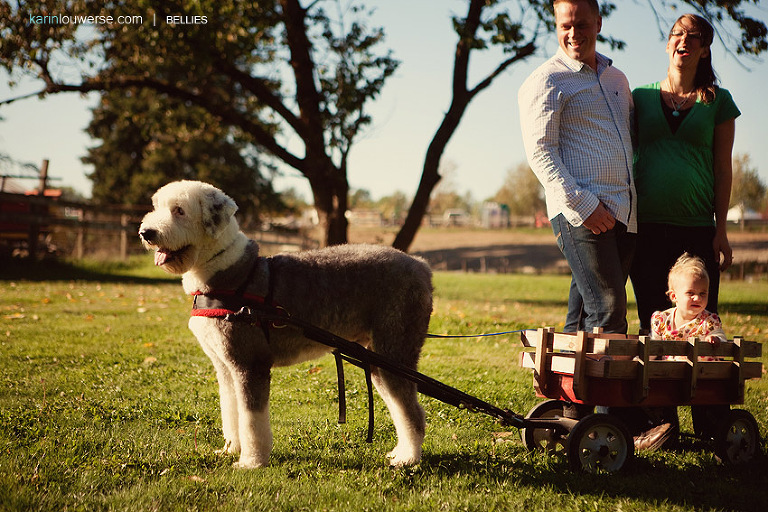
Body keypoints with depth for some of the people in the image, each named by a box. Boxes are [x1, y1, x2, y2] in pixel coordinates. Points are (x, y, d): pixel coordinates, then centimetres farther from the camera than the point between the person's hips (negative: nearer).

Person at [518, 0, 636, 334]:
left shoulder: (616, 79, 22)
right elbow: (539, 152, -8)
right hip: (581, 212, -6)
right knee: (608, 311, -13)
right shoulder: (546, 81, 0)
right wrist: (582, 205, -18)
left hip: (624, 213, 7)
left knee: (583, 317, 7)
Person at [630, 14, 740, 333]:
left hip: (698, 228, -1)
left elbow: (723, 169, 5)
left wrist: (721, 231, -1)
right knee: (651, 321, 3)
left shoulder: (717, 101, 8)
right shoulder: (641, 96, 11)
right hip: (647, 226, 1)